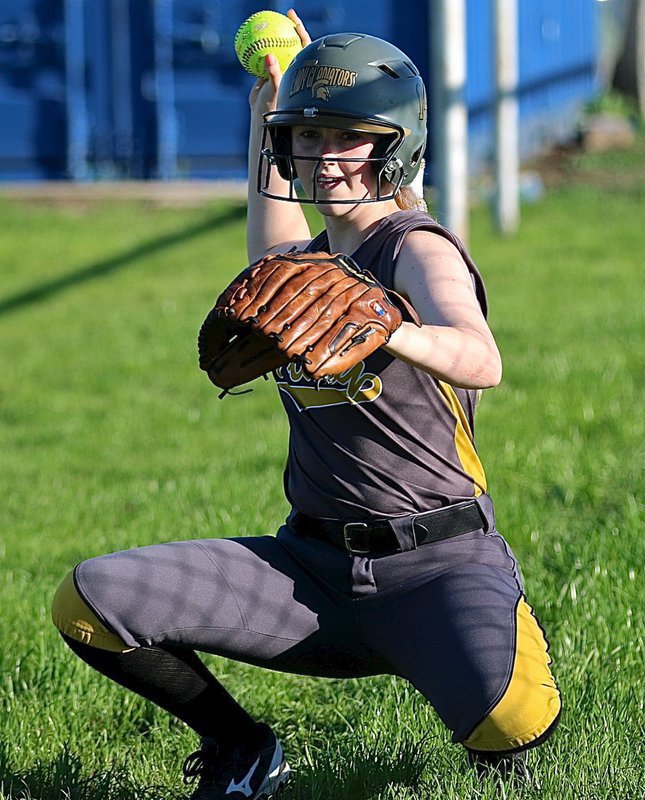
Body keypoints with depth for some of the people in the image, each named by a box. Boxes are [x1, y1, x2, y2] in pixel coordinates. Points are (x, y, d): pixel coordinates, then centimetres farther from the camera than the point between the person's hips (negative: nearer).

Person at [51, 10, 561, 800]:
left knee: (508, 722, -35)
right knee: (89, 600, -12)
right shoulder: (312, 260, 16)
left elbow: (480, 361, -31)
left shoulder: (417, 247, -8)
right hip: (313, 567, 6)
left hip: (438, 567, -6)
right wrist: (267, 107, 46)